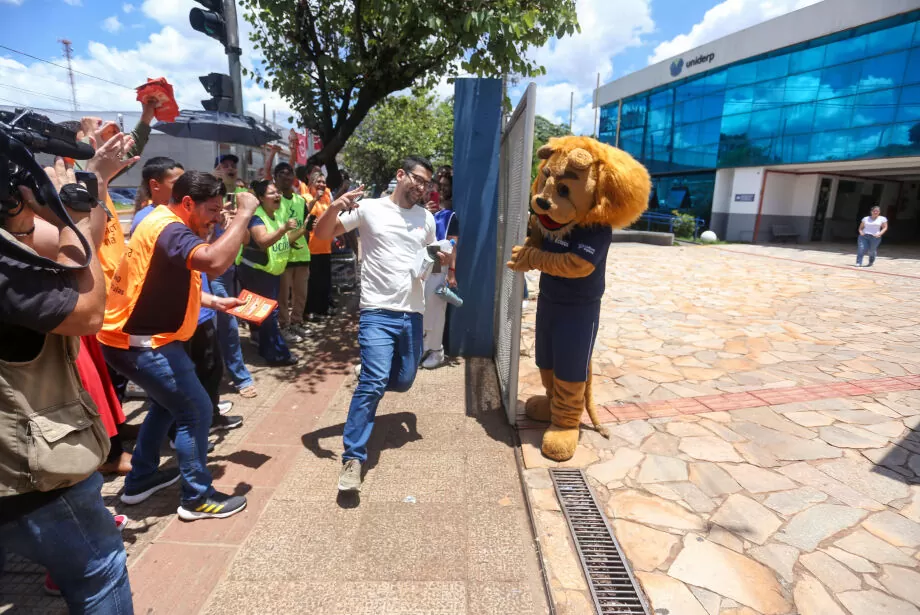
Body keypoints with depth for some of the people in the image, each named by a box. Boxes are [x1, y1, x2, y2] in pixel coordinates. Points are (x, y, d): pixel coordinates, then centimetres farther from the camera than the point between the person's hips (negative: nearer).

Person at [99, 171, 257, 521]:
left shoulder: (165, 224, 12)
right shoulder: (169, 229, -22)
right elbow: (215, 263, -43)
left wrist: (216, 302, 10)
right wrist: (244, 214, -33)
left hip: (136, 336, 11)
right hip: (140, 344, -11)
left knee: (168, 403, 25)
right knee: (196, 412, -3)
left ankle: (140, 480, 38)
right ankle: (197, 497, 11)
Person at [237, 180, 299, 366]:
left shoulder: (278, 214, 6)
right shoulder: (256, 217, -20)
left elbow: (284, 240, 17)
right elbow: (264, 241, -36)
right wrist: (284, 228, -48)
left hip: (273, 271, 9)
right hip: (255, 271, -9)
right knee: (268, 312, -7)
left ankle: (267, 350, 29)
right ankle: (277, 354, 0)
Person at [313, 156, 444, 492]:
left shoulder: (427, 218, 11)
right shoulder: (370, 208, -2)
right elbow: (322, 234, -3)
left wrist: (442, 260, 2)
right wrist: (335, 207, -23)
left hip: (413, 313, 5)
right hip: (377, 312, -5)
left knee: (403, 381, 15)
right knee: (373, 383, -16)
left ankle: (369, 378, 50)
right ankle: (353, 458, -4)